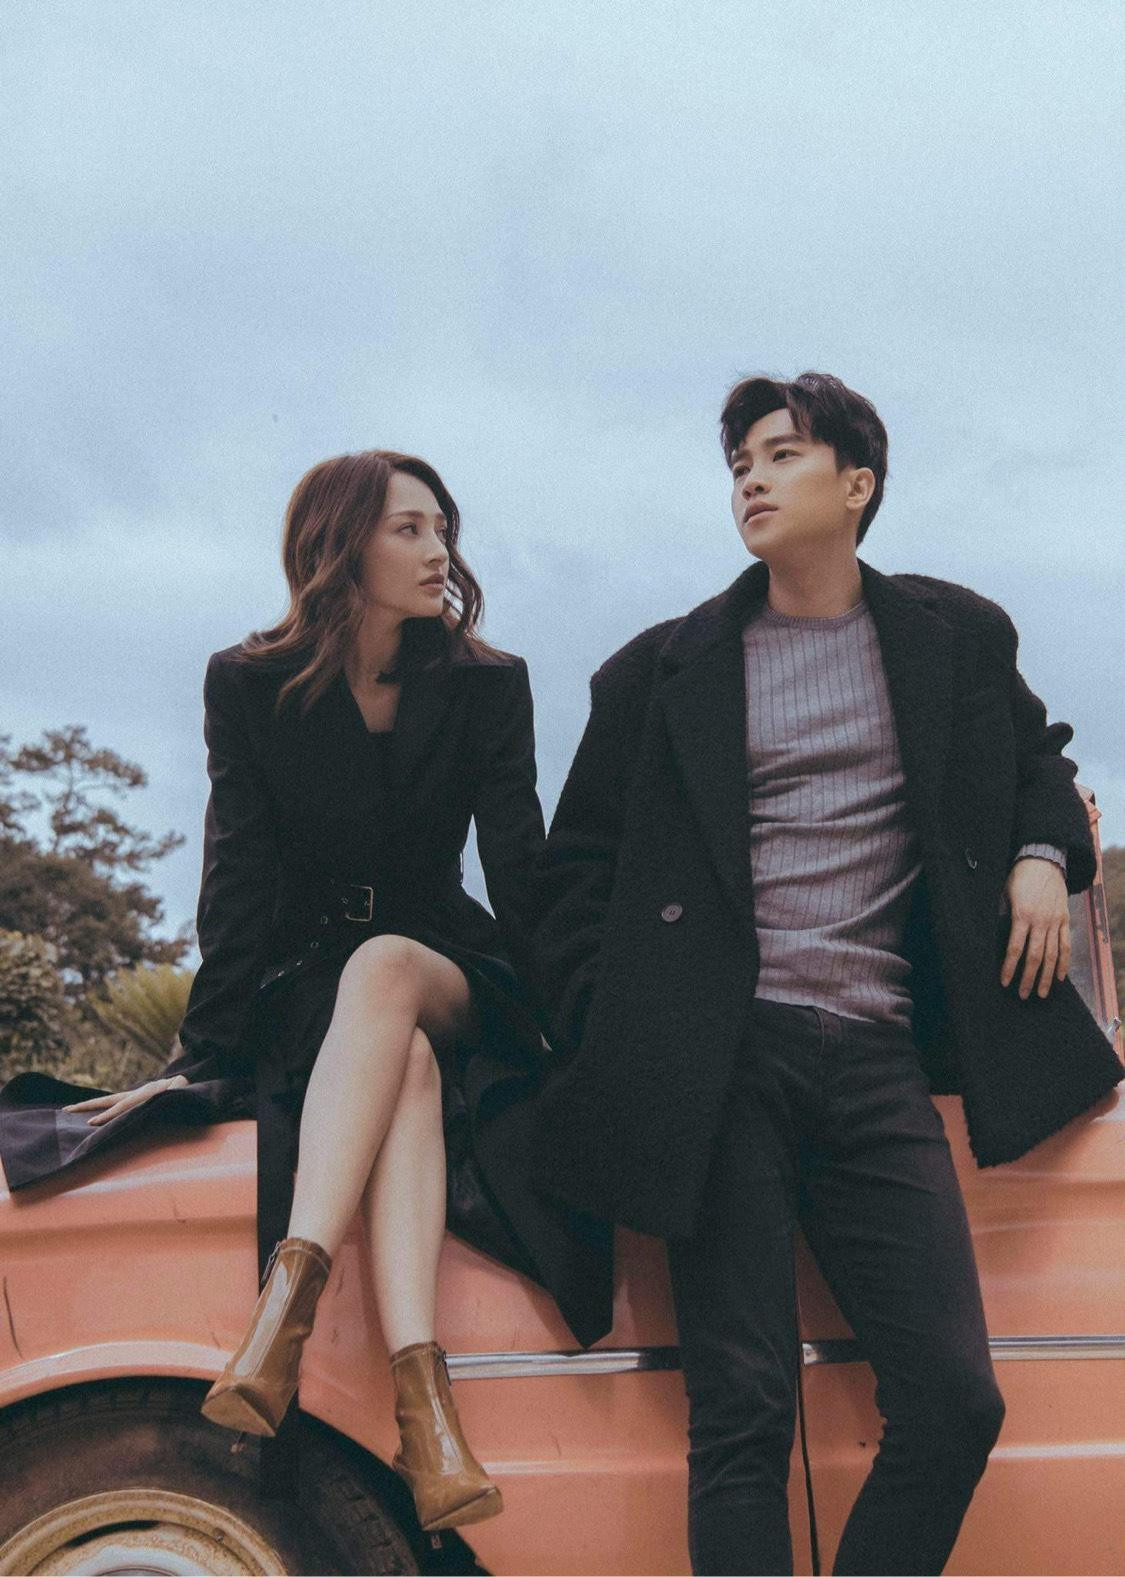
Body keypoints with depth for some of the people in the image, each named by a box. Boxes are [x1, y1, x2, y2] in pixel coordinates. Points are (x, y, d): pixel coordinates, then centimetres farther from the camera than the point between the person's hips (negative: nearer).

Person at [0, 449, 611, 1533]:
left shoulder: (488, 685, 1)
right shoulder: (249, 685, -1)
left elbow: (520, 876, -4)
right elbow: (239, 885, -7)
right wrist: (204, 1056, -16)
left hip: (446, 977, 1)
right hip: (301, 990, 0)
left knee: (382, 966, -37)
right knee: (406, 1067, -36)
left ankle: (286, 1301, -49)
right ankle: (421, 1404, -51)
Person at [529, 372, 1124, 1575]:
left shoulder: (956, 637, 15)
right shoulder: (664, 669, 12)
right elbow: (574, 865, 13)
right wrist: (605, 1032, -1)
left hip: (878, 1060, 2)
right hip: (723, 1061, -1)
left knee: (954, 1405, -5)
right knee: (742, 1417, -6)